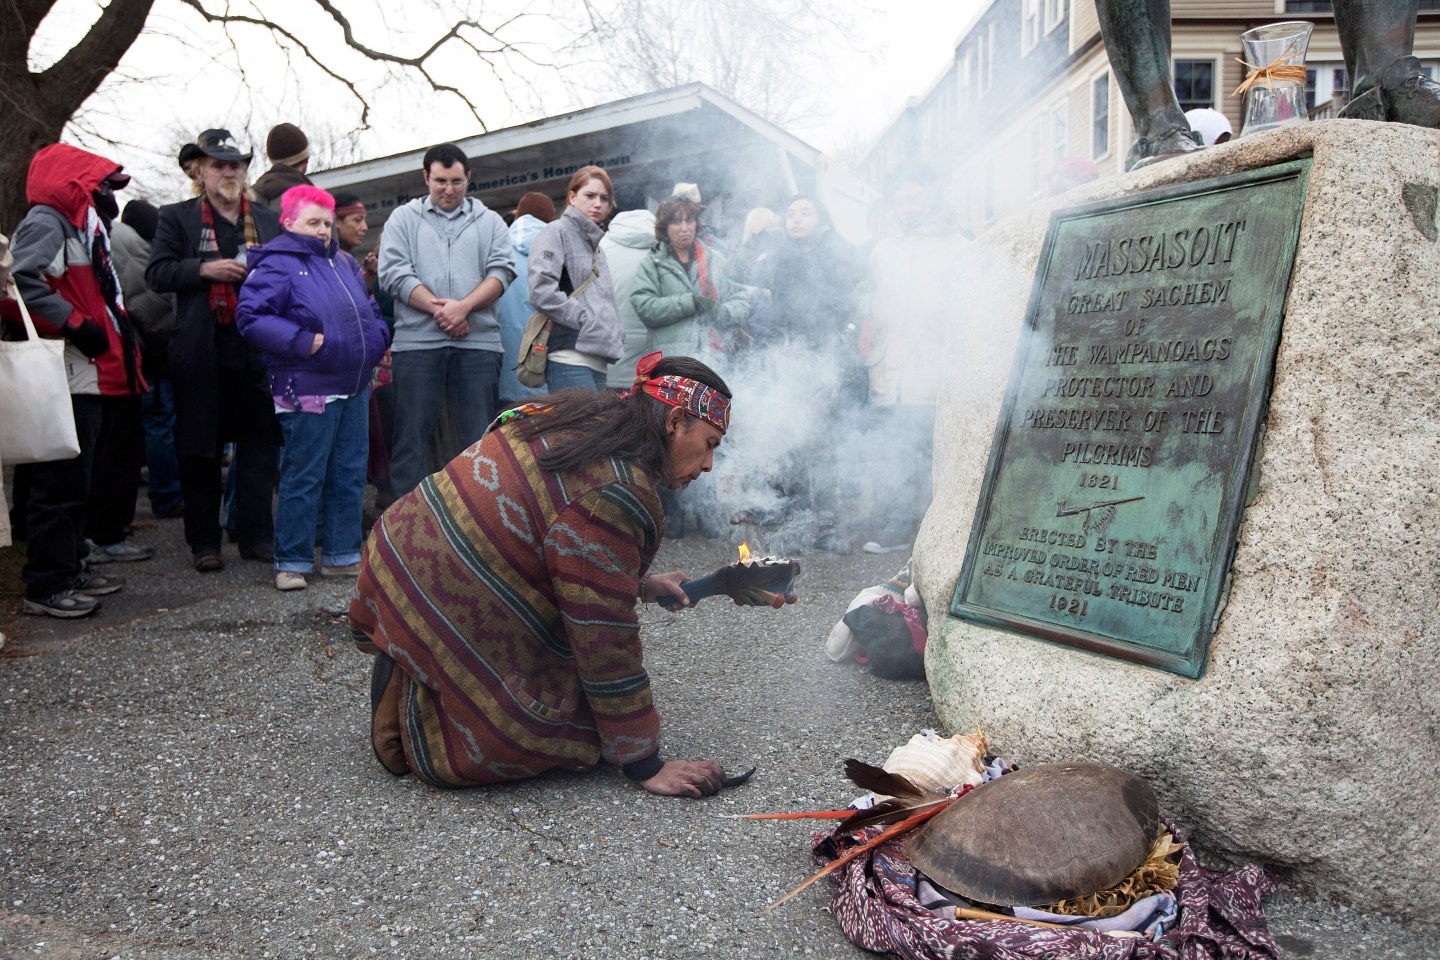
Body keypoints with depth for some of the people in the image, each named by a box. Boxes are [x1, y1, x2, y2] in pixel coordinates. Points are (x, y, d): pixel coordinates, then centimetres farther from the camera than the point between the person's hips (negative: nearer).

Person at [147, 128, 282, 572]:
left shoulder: (269, 220, 14)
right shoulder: (176, 217, 7)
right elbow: (157, 273, -1)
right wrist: (205, 269, -14)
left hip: (258, 352, 2)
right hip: (201, 354, -2)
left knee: (259, 445, 5)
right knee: (199, 450, 3)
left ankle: (257, 535, 14)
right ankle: (204, 542, 13)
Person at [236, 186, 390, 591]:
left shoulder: (344, 263, 17)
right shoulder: (276, 265, -6)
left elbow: (371, 309, 29)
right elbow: (251, 316, -15)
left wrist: (377, 337, 10)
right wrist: (303, 342, -20)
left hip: (354, 389, 8)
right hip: (308, 391, -7)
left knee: (350, 475, 12)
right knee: (303, 479, -2)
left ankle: (342, 554, 22)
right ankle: (292, 561, 9)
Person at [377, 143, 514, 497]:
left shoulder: (490, 221, 15)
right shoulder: (403, 219, 13)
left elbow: (501, 271, 2)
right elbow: (394, 273, 0)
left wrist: (463, 306, -13)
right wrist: (437, 308, -12)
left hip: (478, 343, 1)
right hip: (416, 341, -1)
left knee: (479, 437, 3)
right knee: (411, 435, 2)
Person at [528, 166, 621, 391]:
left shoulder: (595, 242, 26)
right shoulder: (557, 232, 1)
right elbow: (542, 291, -13)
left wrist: (615, 338, 9)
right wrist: (587, 320, -13)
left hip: (597, 360, 8)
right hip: (570, 358, -8)